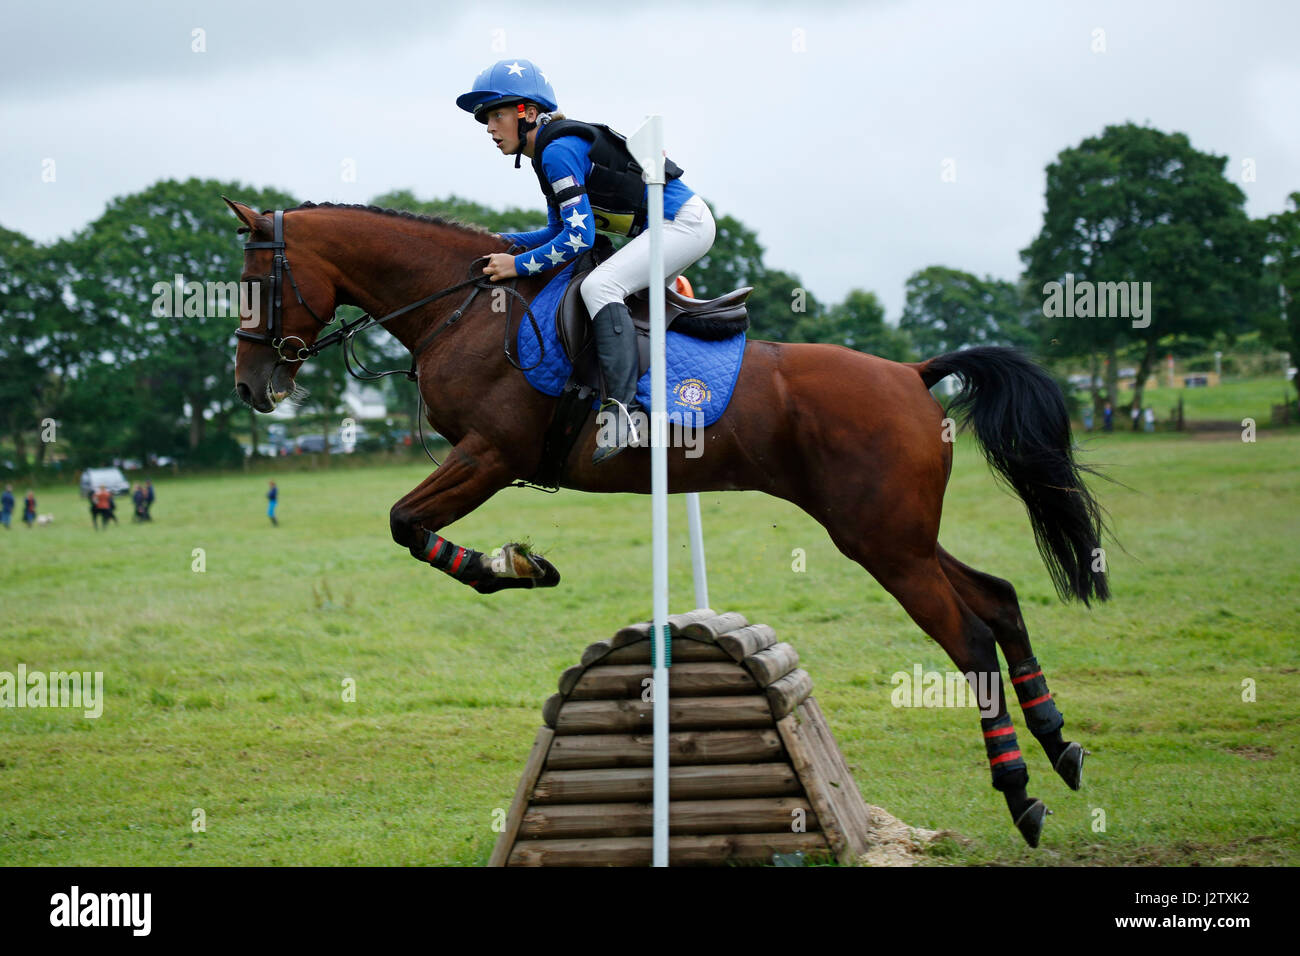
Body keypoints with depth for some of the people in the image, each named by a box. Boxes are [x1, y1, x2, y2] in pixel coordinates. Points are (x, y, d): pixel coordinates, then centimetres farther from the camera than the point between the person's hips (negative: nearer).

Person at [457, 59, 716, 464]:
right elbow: (559, 231, 20)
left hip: (685, 223, -11)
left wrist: (518, 264, -16)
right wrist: (496, 242, 11)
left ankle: (625, 412, -35)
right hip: (672, 227, 11)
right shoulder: (550, 152, 13)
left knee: (599, 286, -26)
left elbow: (579, 237, -23)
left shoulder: (559, 150, -18)